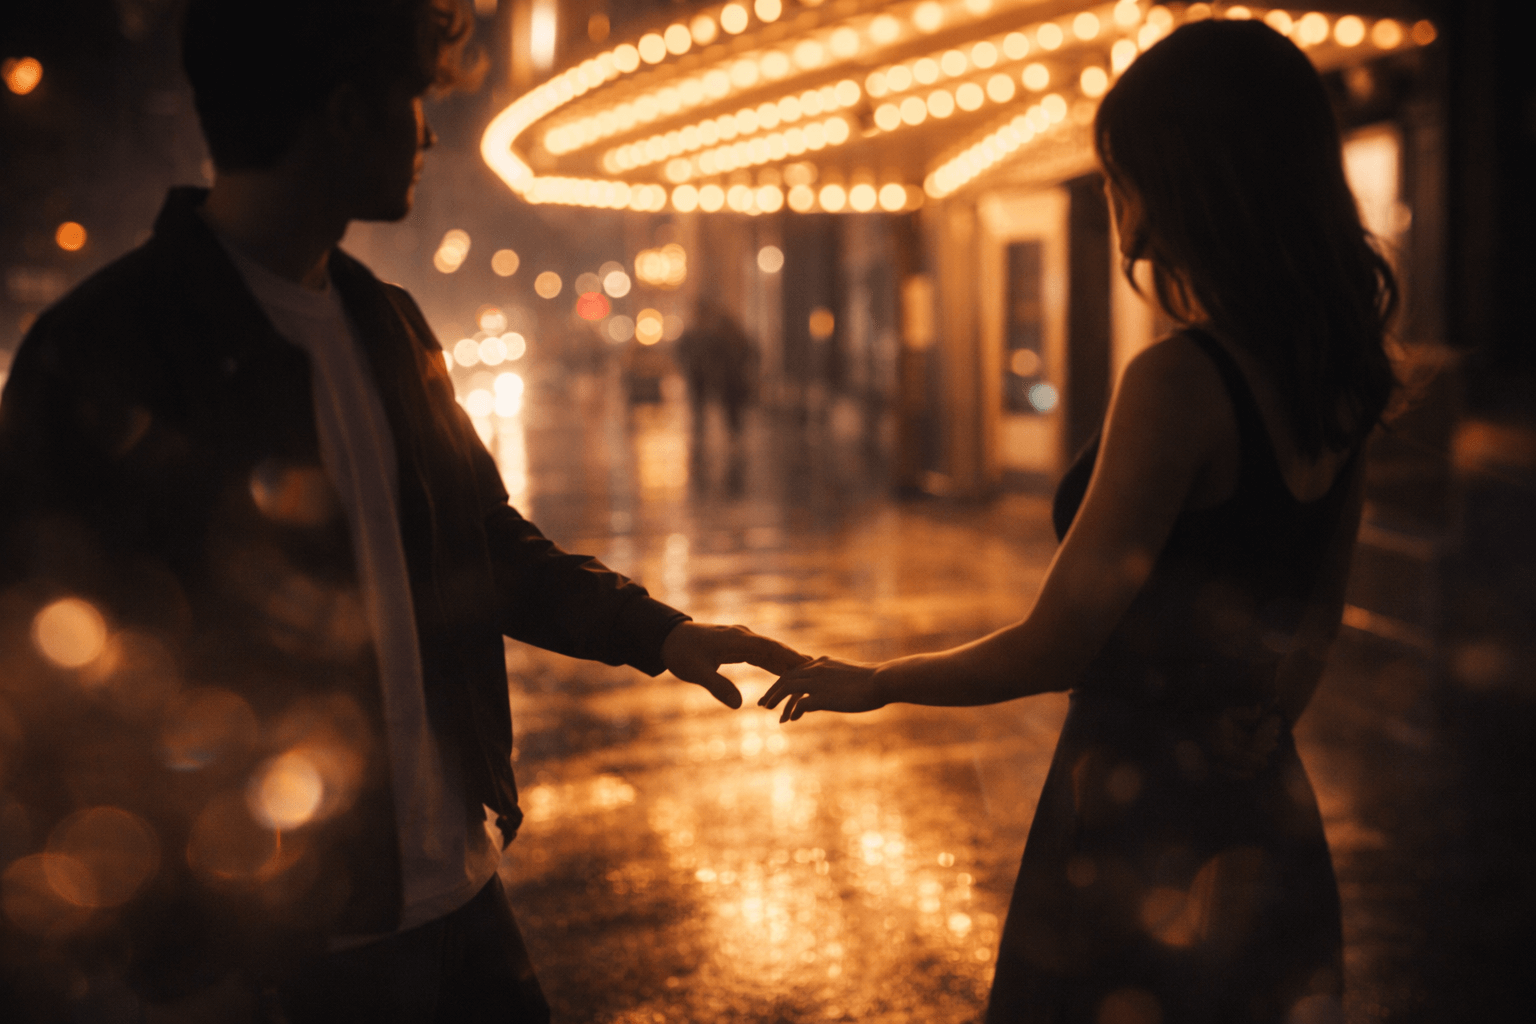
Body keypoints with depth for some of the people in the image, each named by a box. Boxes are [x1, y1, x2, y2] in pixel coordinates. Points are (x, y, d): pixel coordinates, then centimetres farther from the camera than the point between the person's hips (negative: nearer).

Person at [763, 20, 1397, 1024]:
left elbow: (1052, 649, -18)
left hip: (1144, 838, -7)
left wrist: (872, 681, -3)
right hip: (1272, 839, 8)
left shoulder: (1180, 383, -22)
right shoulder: (1332, 383, 3)